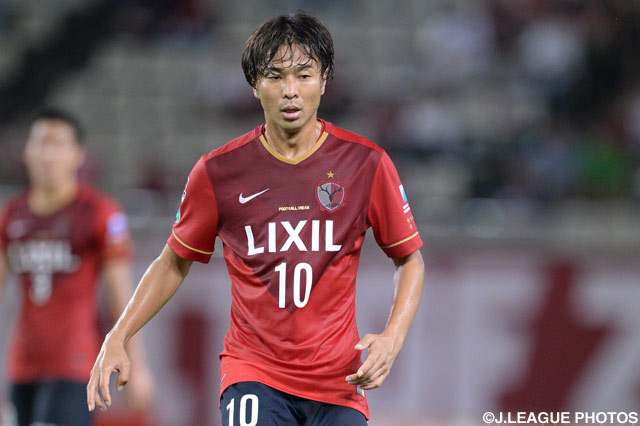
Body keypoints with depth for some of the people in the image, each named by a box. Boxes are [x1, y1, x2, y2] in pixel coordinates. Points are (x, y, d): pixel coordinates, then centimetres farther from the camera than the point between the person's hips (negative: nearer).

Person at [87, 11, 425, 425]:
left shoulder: (365, 163, -2)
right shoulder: (219, 172, -2)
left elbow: (410, 258, 7)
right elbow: (175, 262, 11)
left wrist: (392, 338, -9)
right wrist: (117, 338, 1)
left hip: (338, 380, 1)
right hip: (254, 371, -1)